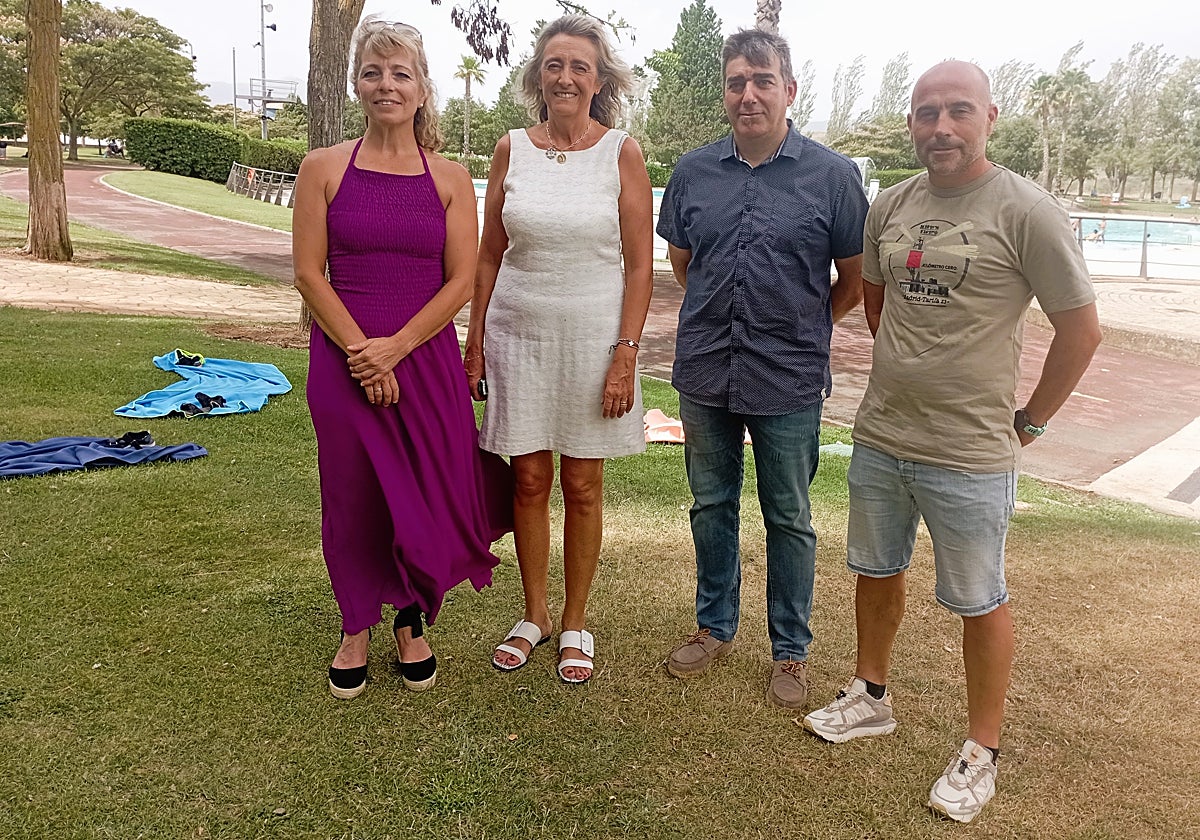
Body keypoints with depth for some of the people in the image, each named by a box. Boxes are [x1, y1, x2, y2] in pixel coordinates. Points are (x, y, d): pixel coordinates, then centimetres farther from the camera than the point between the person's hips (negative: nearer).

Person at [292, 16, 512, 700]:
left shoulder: (451, 179, 3)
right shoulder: (324, 169, 2)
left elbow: (461, 281, -3)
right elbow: (309, 272, -2)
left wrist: (395, 347, -12)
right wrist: (360, 350, -12)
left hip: (427, 359, 0)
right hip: (344, 358, 0)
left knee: (428, 496, 4)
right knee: (354, 496, 8)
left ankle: (412, 620, 28)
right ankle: (357, 627, 28)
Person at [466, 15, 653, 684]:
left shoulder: (622, 152, -2)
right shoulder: (512, 149, 4)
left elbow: (640, 264, -4)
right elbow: (489, 256, 7)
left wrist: (625, 356, -11)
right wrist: (474, 346, 4)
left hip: (593, 337, -2)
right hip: (518, 333, 2)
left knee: (582, 485, 7)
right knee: (529, 479, 8)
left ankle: (576, 622, 24)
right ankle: (535, 614, 26)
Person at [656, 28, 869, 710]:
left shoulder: (833, 175, -5)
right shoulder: (693, 172, 4)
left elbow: (855, 281, 3)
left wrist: (800, 325, 9)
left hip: (789, 381, -3)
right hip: (705, 372, 3)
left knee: (789, 519, 8)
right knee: (711, 506, 16)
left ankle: (791, 650, 26)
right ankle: (716, 626, 35)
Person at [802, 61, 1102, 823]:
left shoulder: (1026, 211, -13)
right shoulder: (891, 207, 4)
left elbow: (1082, 330, -8)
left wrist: (1029, 422, -4)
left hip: (970, 453, -5)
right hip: (880, 437, 6)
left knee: (980, 602, 8)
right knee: (877, 572, 20)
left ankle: (982, 752, 26)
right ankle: (871, 697, 42)